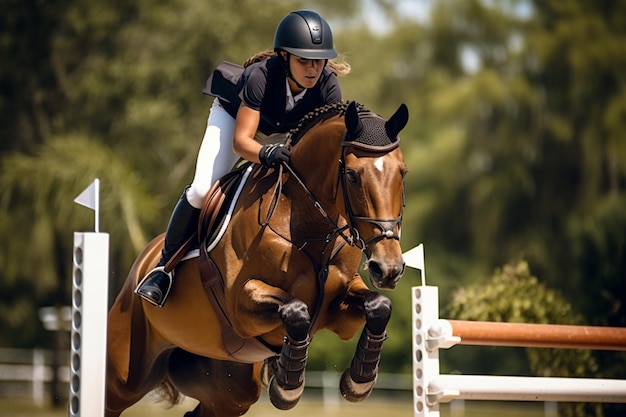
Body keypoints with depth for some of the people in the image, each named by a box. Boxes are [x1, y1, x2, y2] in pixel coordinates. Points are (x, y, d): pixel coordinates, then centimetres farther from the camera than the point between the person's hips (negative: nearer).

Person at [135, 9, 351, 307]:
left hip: (287, 133, 4)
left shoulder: (328, 86, -32)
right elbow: (241, 140, -41)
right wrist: (265, 154, -62)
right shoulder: (261, 76, -41)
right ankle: (165, 266, -2)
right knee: (203, 189, -18)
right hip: (236, 115, -4)